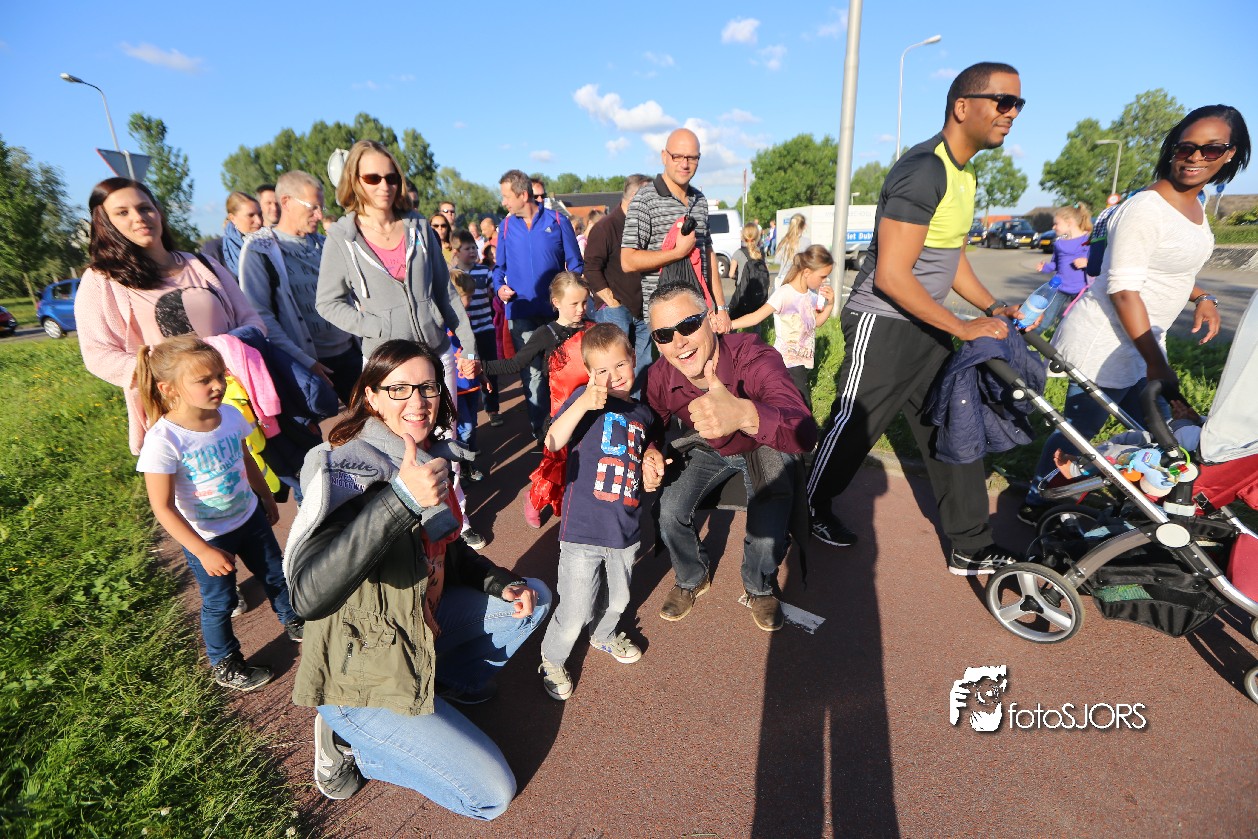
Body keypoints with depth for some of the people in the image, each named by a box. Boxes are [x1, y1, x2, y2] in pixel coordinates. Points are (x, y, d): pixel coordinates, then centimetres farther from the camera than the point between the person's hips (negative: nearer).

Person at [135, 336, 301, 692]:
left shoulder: (231, 415, -12)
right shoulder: (163, 440, -28)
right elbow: (163, 507, -23)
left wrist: (267, 499, 17)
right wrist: (204, 552, -23)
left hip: (249, 517, 5)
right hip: (207, 537, -5)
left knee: (276, 574, 22)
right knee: (220, 601, 15)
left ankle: (294, 622, 50)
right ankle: (223, 664, 41)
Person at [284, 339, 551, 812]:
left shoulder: (433, 456, -2)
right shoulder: (344, 468, -27)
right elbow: (309, 597, -41)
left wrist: (500, 583, -2)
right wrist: (400, 500, -49)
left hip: (421, 625, 8)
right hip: (362, 671, -7)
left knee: (534, 597, 14)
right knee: (492, 795, -4)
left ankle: (449, 681, 23)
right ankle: (348, 737, 9)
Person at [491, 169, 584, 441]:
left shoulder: (557, 221, 1)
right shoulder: (506, 226, 10)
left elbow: (575, 263, 3)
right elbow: (499, 266, 16)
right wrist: (500, 287, -5)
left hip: (557, 310, -2)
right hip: (521, 313, 2)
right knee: (531, 374, 4)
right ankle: (539, 431, 16)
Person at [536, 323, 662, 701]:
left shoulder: (643, 414, 8)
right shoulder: (585, 396, -10)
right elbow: (552, 442, -25)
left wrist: (650, 475, 3)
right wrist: (584, 403, -38)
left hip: (626, 529, 6)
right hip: (583, 530, -5)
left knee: (618, 599, 25)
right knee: (574, 614, 4)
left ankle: (604, 635, 56)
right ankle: (552, 660, 34)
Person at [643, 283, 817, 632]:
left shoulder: (755, 357, -38)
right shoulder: (660, 376, -23)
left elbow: (805, 433, -54)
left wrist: (744, 414, -75)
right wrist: (650, 453, -29)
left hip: (764, 447, -3)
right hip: (708, 448, 3)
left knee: (767, 530, -25)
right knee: (669, 510, -19)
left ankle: (759, 588, 13)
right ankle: (693, 578, 16)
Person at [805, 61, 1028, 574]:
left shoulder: (964, 172, 13)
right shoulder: (924, 170, -18)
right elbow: (891, 275, -24)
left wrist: (992, 308, 8)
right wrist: (963, 328, -18)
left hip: (927, 327, 10)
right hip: (882, 325, -10)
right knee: (852, 429, 3)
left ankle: (972, 548, 22)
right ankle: (811, 508, 27)